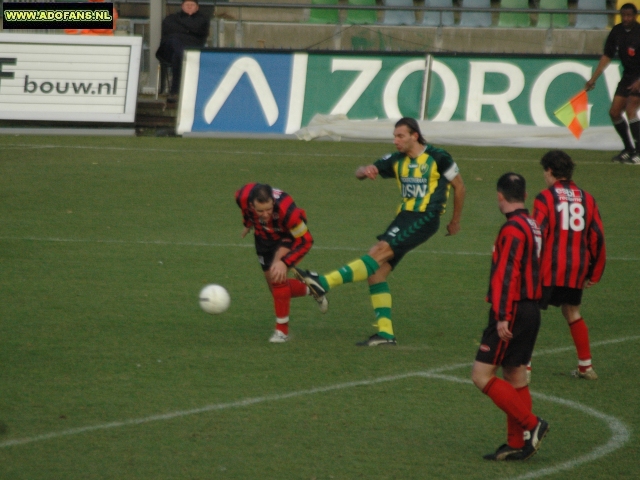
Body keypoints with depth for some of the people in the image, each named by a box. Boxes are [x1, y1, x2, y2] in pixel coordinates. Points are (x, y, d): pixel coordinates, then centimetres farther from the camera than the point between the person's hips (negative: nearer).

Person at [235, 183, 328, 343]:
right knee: (276, 288, 7)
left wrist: (284, 262, -40)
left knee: (277, 276, -28)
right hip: (264, 237, 5)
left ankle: (282, 330, -16)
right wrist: (247, 223, 13)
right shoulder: (243, 197, -32)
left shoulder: (287, 211, -43)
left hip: (288, 235, -5)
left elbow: (305, 241, -30)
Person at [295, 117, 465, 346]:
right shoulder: (397, 160, 10)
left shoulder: (437, 158, -5)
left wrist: (455, 220, 12)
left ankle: (324, 283, -36)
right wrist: (365, 171, -18)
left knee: (380, 251, -23)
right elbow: (359, 173, 8)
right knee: (377, 271, -3)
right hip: (404, 216, 8)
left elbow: (459, 185, 6)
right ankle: (385, 333, 1)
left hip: (425, 218, -8)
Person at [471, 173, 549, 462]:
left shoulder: (512, 229, -15)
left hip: (512, 312, -9)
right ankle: (517, 444, 12)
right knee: (515, 378, 12)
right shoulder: (533, 226, 14)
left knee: (481, 376, -8)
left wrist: (503, 317, -24)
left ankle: (531, 425, -11)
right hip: (531, 310, 9)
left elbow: (507, 275, -21)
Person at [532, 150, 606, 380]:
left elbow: (538, 236, -13)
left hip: (549, 269, -5)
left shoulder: (545, 198, -6)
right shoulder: (586, 199, 9)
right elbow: (597, 237, 10)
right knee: (572, 312, 22)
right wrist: (594, 273, 17)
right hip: (577, 270, 5)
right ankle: (586, 366, 23)